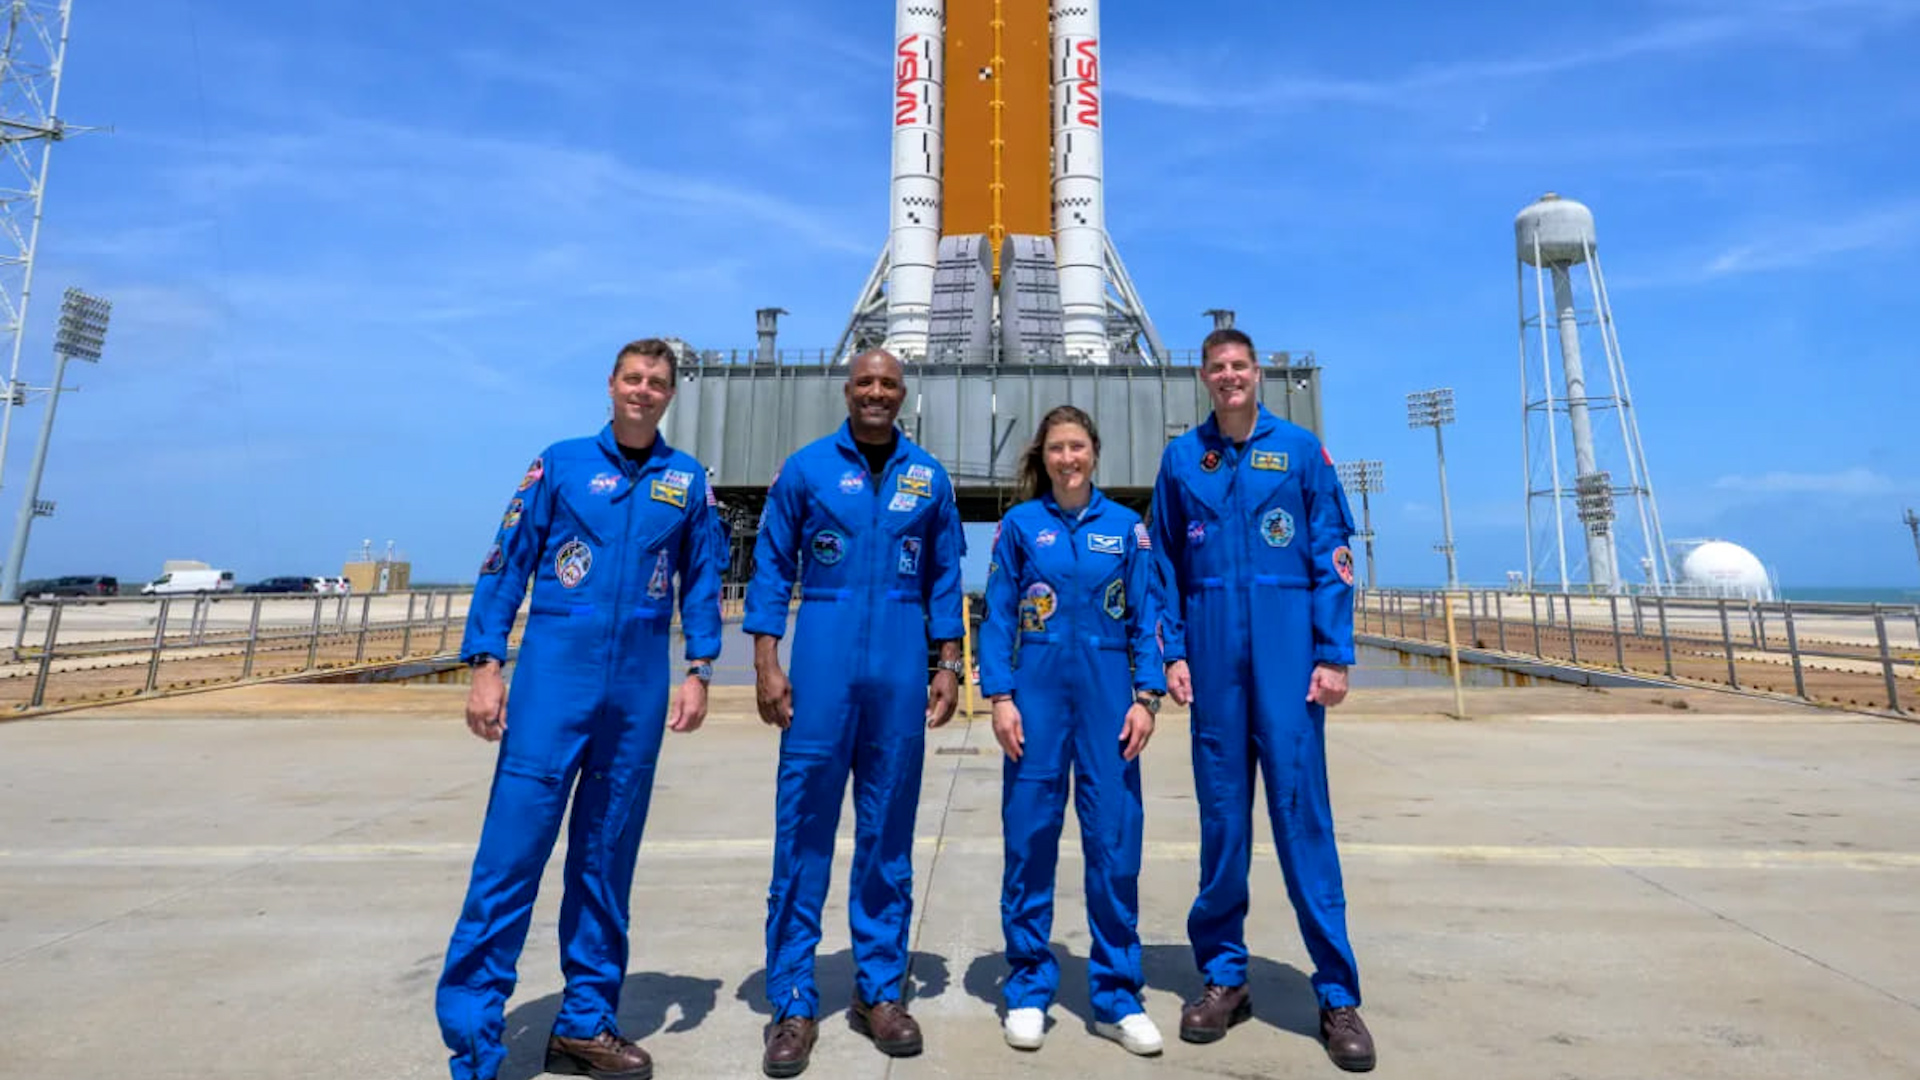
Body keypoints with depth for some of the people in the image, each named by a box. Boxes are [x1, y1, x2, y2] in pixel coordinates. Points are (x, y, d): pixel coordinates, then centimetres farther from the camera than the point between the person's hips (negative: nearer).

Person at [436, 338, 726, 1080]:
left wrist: (698, 671, 1)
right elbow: (505, 566, 2)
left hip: (639, 689, 2)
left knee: (606, 859, 11)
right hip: (555, 677, -2)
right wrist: (486, 665, -5)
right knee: (513, 848, -3)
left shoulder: (688, 481, 8)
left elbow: (703, 582, 9)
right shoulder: (561, 464, 4)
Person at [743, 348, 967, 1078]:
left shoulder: (929, 477, 8)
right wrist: (766, 662, -5)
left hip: (901, 670, 2)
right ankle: (793, 1002, 15)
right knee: (804, 830, 2)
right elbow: (771, 566, 2)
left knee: (889, 832, 9)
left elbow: (945, 578, 10)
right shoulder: (806, 467, 3)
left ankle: (880, 990, 24)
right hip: (822, 663, -1)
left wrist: (948, 666, 4)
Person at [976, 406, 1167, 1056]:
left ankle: (1117, 999, 20)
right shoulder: (1019, 524, 3)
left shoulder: (1125, 526, 6)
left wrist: (1146, 696, -3)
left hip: (1108, 692, 1)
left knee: (1114, 841, 4)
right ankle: (1029, 991, 21)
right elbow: (997, 617, 1)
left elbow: (1145, 617, 5)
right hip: (1037, 691, -1)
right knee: (1030, 838, 5)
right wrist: (1000, 696, -7)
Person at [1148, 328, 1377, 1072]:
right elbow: (1165, 565, 10)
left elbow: (1332, 557, 2)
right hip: (1212, 654, 2)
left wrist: (1334, 653, -5)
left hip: (1287, 650, -1)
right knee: (1221, 814, 8)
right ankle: (1223, 976, 21)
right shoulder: (1181, 458, 10)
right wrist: (1172, 651, 2)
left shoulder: (1301, 449, 5)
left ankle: (1337, 994, 12)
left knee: (1302, 811, -1)